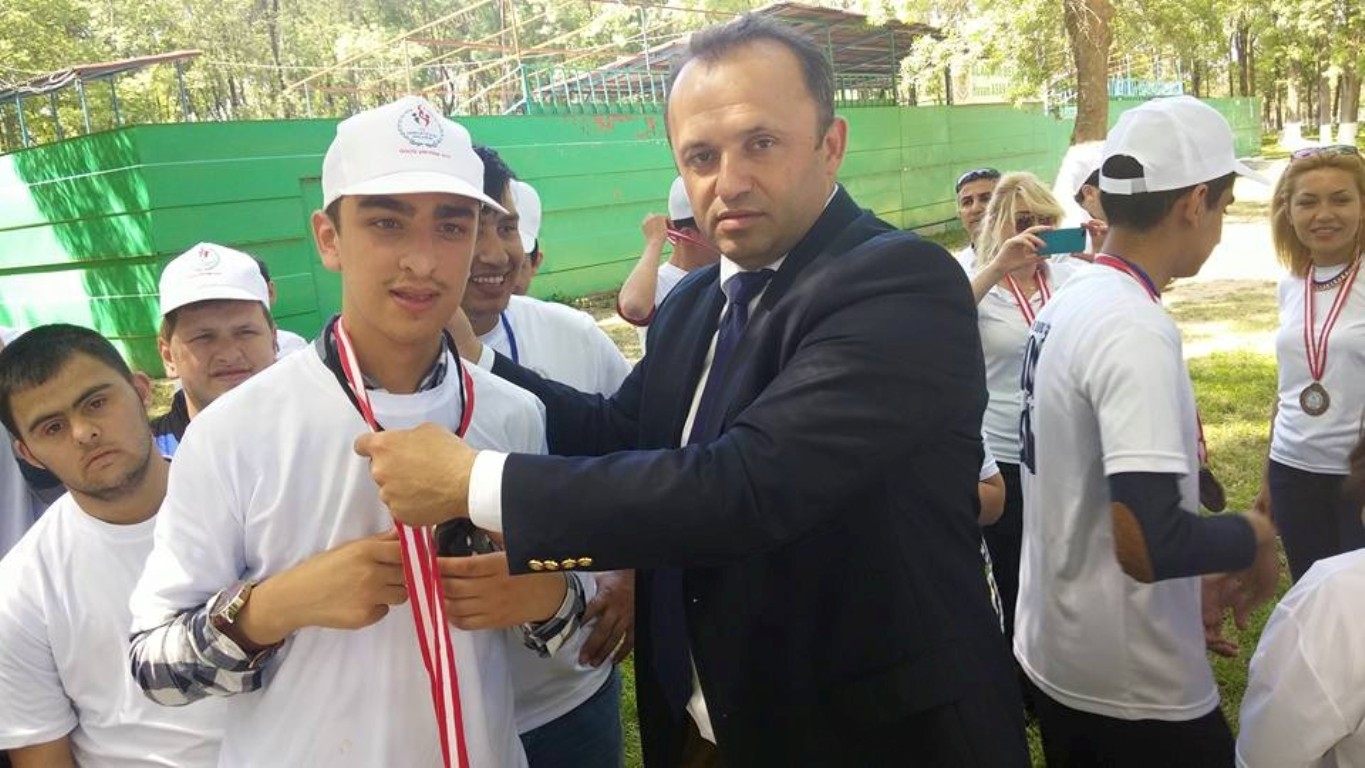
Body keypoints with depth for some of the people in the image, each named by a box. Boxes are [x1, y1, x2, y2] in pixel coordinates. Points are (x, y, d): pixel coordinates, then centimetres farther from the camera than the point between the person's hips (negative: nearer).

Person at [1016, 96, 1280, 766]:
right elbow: (1148, 544, -31)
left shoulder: (1065, 305, 3)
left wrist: (1189, 587, 13)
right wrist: (1254, 534, -12)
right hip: (1136, 689, -8)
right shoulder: (1135, 329, -24)